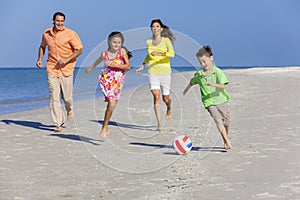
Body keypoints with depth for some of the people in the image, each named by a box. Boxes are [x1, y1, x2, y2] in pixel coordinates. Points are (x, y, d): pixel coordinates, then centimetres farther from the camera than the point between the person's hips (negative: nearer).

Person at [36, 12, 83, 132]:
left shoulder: (70, 34, -7)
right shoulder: (46, 34, 5)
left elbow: (79, 50, -5)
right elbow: (42, 46, 24)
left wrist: (67, 59, -17)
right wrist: (40, 59, 8)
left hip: (66, 69, -2)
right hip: (51, 68, 2)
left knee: (67, 96, 6)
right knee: (54, 97, -5)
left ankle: (69, 110, 42)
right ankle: (58, 124, 1)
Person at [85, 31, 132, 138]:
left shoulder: (122, 51, -5)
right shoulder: (104, 54, -1)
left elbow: (128, 66, -6)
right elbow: (98, 61, 21)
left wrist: (115, 65, -18)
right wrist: (90, 68, 37)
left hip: (117, 82, 1)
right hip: (106, 80, -1)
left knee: (112, 105, 5)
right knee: (111, 102, -16)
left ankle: (104, 127, 21)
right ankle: (105, 128, -7)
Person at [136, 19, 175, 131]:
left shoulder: (166, 40, -3)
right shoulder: (149, 42, 8)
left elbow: (172, 54, -18)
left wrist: (160, 53, -31)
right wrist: (142, 66, 20)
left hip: (165, 72, -2)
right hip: (152, 72, 2)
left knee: (165, 98, 7)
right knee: (156, 96, -14)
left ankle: (169, 109, 46)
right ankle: (159, 124, -15)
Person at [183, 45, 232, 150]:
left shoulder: (218, 72, -8)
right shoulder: (199, 74, 3)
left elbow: (223, 86, -19)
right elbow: (192, 82, 23)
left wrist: (213, 84, -35)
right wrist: (185, 91, 37)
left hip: (221, 100, -1)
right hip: (209, 102, 1)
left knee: (226, 122, 7)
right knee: (218, 120, -19)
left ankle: (226, 140, 34)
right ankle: (227, 142, -19)